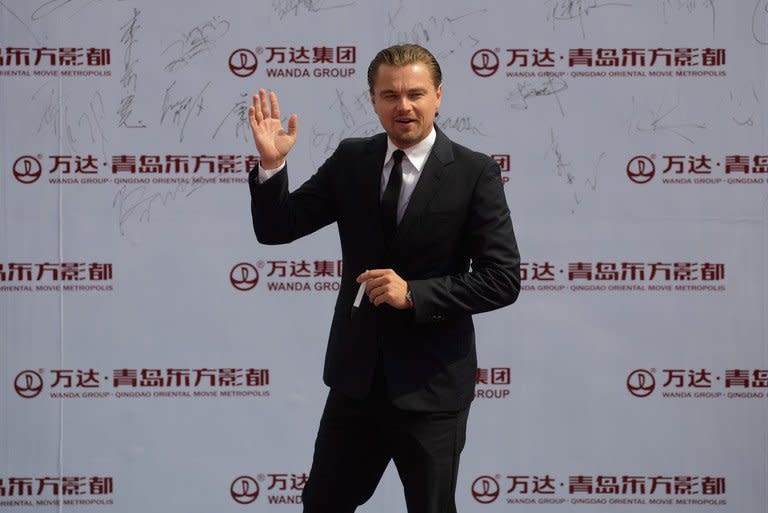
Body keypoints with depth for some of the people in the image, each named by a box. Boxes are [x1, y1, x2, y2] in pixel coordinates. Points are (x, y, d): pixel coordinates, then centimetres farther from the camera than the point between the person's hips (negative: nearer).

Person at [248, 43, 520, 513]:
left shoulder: (475, 173, -10)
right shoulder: (350, 161, 2)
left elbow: (503, 280, -13)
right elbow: (275, 229, 1)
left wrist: (413, 294, -22)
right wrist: (272, 163, -15)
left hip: (431, 384, -4)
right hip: (356, 374, 4)